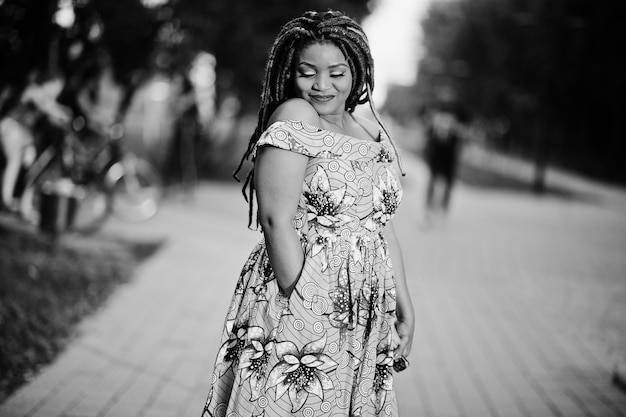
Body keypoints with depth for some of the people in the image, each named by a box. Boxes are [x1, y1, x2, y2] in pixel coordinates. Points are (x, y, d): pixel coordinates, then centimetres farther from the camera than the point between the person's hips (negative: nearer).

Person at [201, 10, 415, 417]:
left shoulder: (374, 134, 11)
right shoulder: (294, 118, -10)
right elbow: (278, 220, -16)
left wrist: (405, 307, 12)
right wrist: (306, 311, -19)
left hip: (365, 318, 7)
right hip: (297, 306, -6)